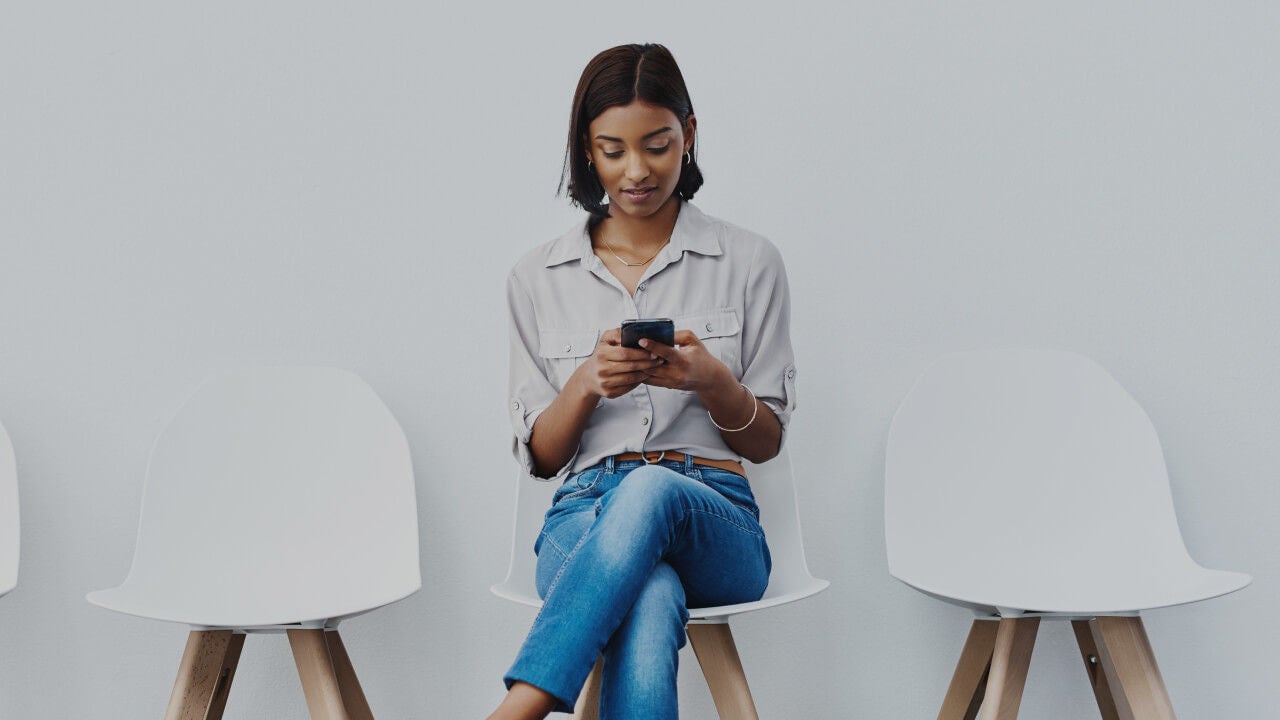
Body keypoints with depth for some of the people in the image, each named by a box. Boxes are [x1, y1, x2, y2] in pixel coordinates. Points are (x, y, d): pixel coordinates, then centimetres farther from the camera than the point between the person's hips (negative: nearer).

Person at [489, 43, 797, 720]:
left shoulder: (748, 262, 8)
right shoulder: (538, 278, 12)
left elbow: (766, 441, 10)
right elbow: (540, 455, 12)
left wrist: (711, 380, -13)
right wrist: (588, 383, -10)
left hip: (715, 523, 0)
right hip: (586, 519, 0)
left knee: (649, 491, -40)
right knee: (649, 606, -40)